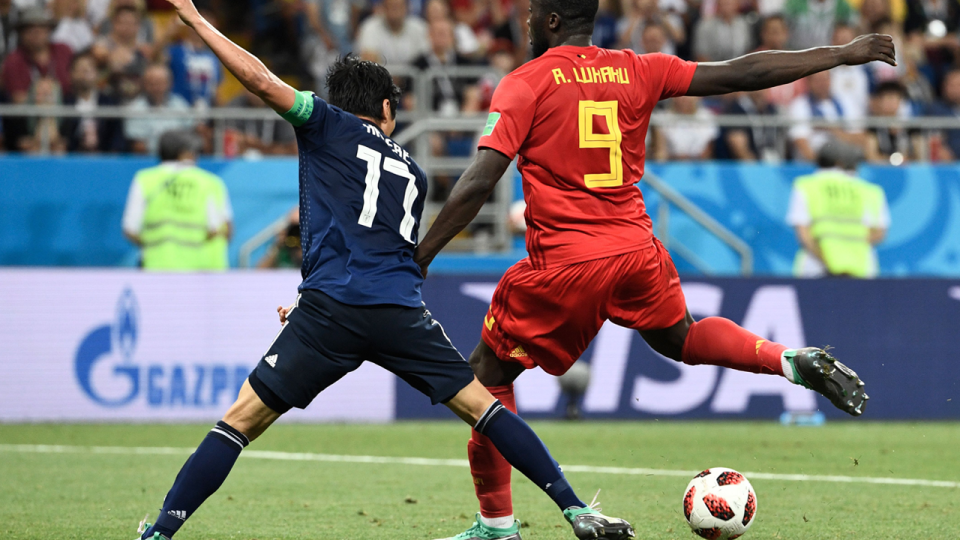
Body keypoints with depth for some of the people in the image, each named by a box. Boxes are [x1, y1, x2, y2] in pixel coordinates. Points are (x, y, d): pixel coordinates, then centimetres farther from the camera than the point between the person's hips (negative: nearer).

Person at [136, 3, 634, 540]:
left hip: (331, 309, -3)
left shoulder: (330, 125, 12)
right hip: (402, 313, 3)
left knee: (241, 419, 2)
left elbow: (260, 79, 1)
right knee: (482, 405, 11)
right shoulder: (412, 171, 26)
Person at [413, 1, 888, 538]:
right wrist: (841, 54, 17)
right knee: (679, 338, 31)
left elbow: (479, 182, -13)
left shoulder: (525, 84, -6)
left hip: (563, 263, -5)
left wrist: (421, 257, -8)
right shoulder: (636, 71, 5)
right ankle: (792, 360, 6)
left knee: (488, 374, 11)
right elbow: (741, 74, 8)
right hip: (637, 250, 5)